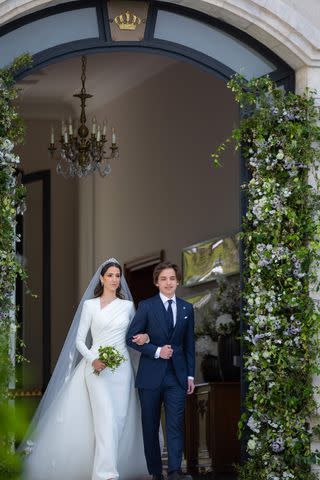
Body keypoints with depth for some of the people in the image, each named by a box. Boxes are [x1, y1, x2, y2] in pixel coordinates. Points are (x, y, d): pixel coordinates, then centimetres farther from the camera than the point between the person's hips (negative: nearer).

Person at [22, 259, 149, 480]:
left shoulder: (128, 306, 11)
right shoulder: (90, 305, 3)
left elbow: (135, 333, 22)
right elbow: (79, 339, 3)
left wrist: (144, 336, -3)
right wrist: (93, 360, -13)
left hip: (122, 368, 4)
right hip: (97, 367, -4)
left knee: (120, 418, -1)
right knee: (105, 417, -17)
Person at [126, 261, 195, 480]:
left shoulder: (187, 308, 10)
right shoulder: (146, 306, 0)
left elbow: (189, 344, 13)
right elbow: (132, 338, -3)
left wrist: (190, 375, 9)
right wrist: (156, 351, -13)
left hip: (177, 375, 1)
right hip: (151, 375, -1)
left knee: (176, 424, -9)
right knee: (150, 426, 4)